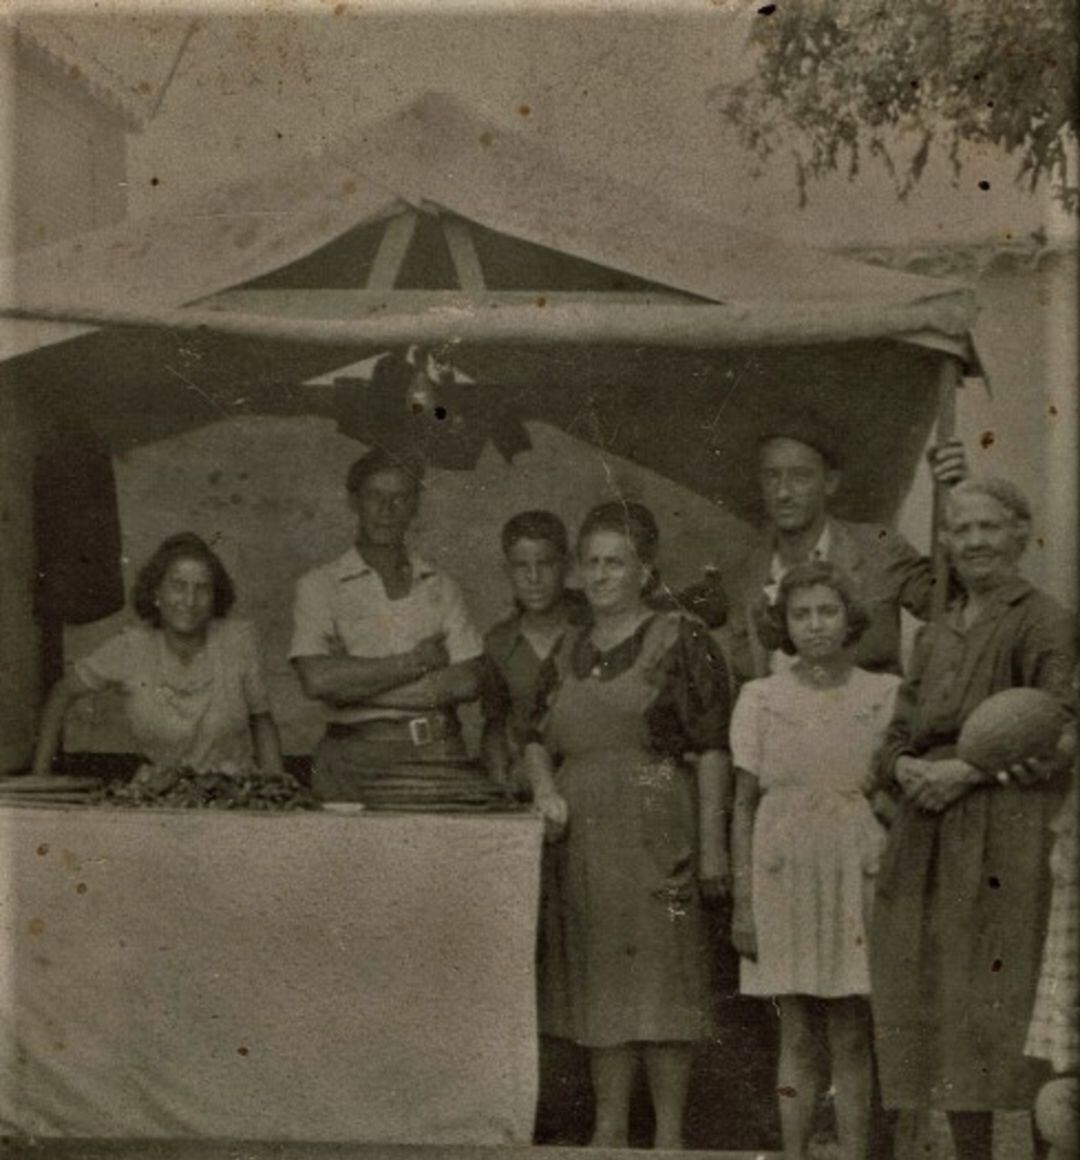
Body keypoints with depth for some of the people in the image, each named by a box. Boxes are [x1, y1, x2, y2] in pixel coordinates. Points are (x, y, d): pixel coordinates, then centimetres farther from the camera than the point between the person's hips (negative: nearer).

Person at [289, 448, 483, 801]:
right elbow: (316, 679, -8)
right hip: (355, 758, -2)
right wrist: (416, 661, -4)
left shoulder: (441, 588, 14)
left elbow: (467, 681, 2)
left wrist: (355, 685, -4)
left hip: (438, 757, 2)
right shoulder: (319, 586, 7)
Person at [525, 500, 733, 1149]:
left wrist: (711, 844, -12)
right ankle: (610, 1128, 18)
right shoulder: (570, 652, 14)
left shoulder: (682, 641, -3)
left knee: (660, 973, -3)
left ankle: (669, 1134, 5)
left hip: (656, 833, -5)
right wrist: (544, 786, -2)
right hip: (583, 837, 6)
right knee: (600, 981, 9)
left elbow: (713, 749, -7)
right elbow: (539, 738, 19)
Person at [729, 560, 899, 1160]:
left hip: (859, 883, 0)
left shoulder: (886, 694, 3)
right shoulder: (760, 698, 4)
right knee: (798, 1037, 5)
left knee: (852, 1038, 1)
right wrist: (742, 903, 1)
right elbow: (744, 806, 5)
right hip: (785, 881, 0)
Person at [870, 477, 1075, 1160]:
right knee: (942, 1011, 6)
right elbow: (898, 734, 20)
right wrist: (906, 768, -2)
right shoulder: (936, 637, 19)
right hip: (930, 842, 6)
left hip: (1009, 841, -6)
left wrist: (967, 771, -15)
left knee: (1012, 1012, -9)